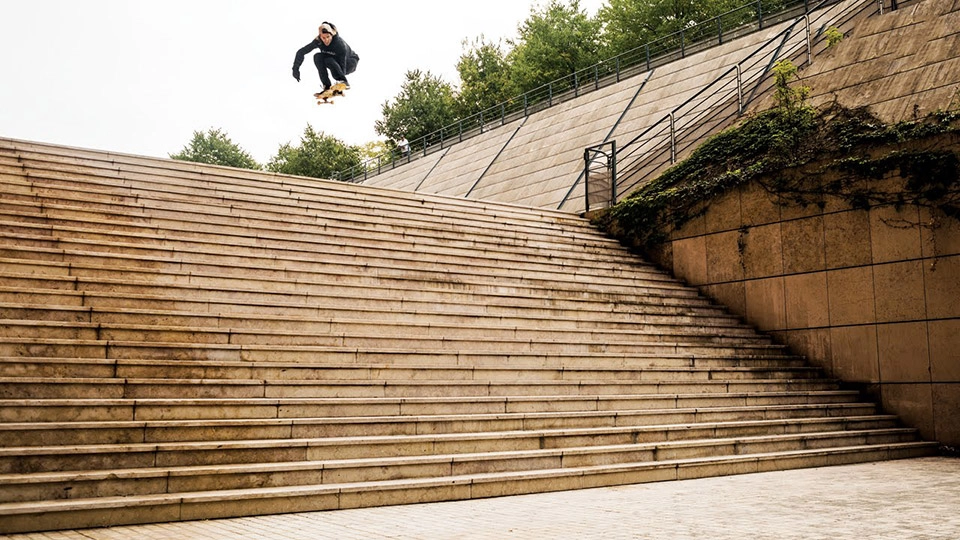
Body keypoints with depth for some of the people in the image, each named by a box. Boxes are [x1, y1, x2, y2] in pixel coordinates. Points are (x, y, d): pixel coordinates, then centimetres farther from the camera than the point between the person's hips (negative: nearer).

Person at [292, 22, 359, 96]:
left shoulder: (340, 43, -33)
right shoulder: (318, 41, -20)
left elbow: (342, 64, -36)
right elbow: (301, 52, -14)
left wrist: (342, 80, -45)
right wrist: (296, 68, -18)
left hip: (350, 63, -6)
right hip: (335, 62, 6)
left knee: (328, 60, -34)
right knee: (317, 57, -24)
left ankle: (344, 82, -23)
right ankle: (327, 87, -23)